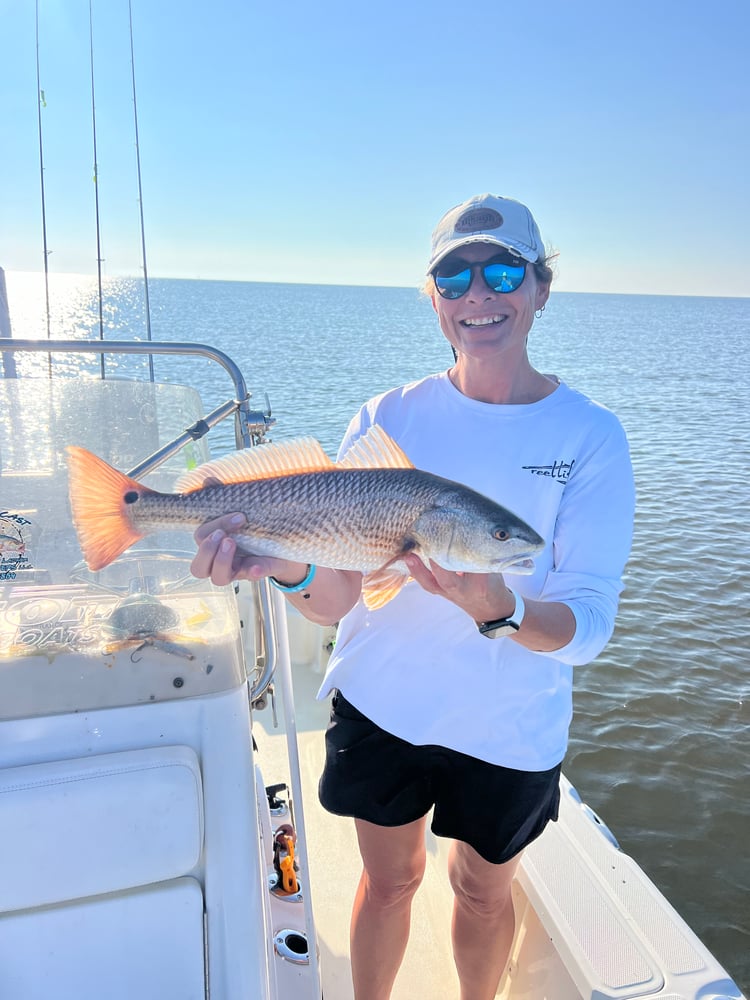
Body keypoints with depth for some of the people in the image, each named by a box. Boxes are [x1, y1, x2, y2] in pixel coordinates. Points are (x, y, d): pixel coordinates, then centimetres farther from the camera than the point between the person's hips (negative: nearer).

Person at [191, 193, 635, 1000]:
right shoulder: (387, 419, -10)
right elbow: (337, 600, -13)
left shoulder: (590, 437, -13)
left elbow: (589, 624, -19)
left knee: (483, 890, 24)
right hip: (381, 702, 1)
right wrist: (290, 567, -35)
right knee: (390, 878, 22)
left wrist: (497, 610, -39)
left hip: (510, 728, 0)